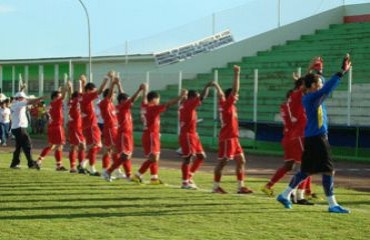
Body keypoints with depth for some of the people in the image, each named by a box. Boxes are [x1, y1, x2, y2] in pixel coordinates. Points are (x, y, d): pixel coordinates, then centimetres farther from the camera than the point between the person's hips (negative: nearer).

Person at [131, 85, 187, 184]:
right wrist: (181, 96, -21)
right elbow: (168, 104, -21)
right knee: (152, 158, -8)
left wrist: (145, 90, 47)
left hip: (147, 135, 9)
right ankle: (138, 175, -8)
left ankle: (154, 177, 16)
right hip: (151, 135, -9)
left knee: (155, 157, 14)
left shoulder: (144, 107, 5)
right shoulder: (153, 108, -17)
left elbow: (144, 100, 28)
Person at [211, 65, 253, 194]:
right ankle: (216, 186, 3)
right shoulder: (226, 104, -9)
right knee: (222, 162, -4)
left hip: (233, 138, 9)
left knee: (241, 160, 5)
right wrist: (236, 74, -17)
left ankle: (241, 186, 5)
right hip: (227, 138, -9)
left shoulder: (230, 106, 13)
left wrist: (216, 86, 42)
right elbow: (235, 90, -18)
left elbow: (221, 94, 29)